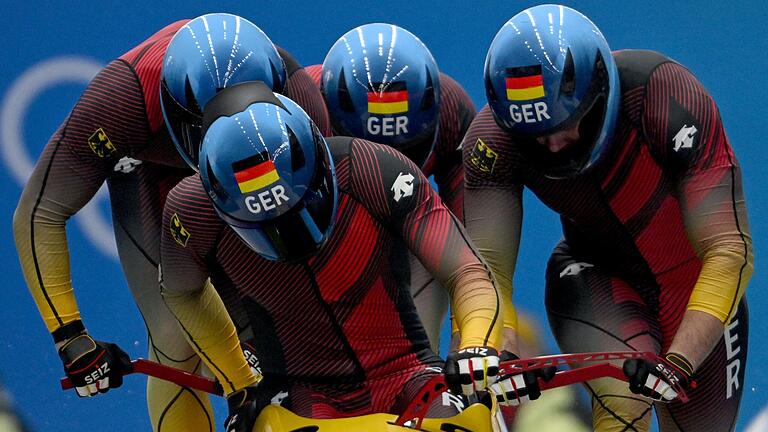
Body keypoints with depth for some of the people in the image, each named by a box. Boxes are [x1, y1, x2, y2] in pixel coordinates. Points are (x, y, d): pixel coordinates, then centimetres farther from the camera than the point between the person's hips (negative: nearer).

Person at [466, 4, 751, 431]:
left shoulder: (670, 100, -34)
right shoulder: (494, 138, -26)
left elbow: (729, 250, -35)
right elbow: (487, 266, -27)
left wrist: (678, 363, -46)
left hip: (694, 284, 0)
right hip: (594, 279, 0)